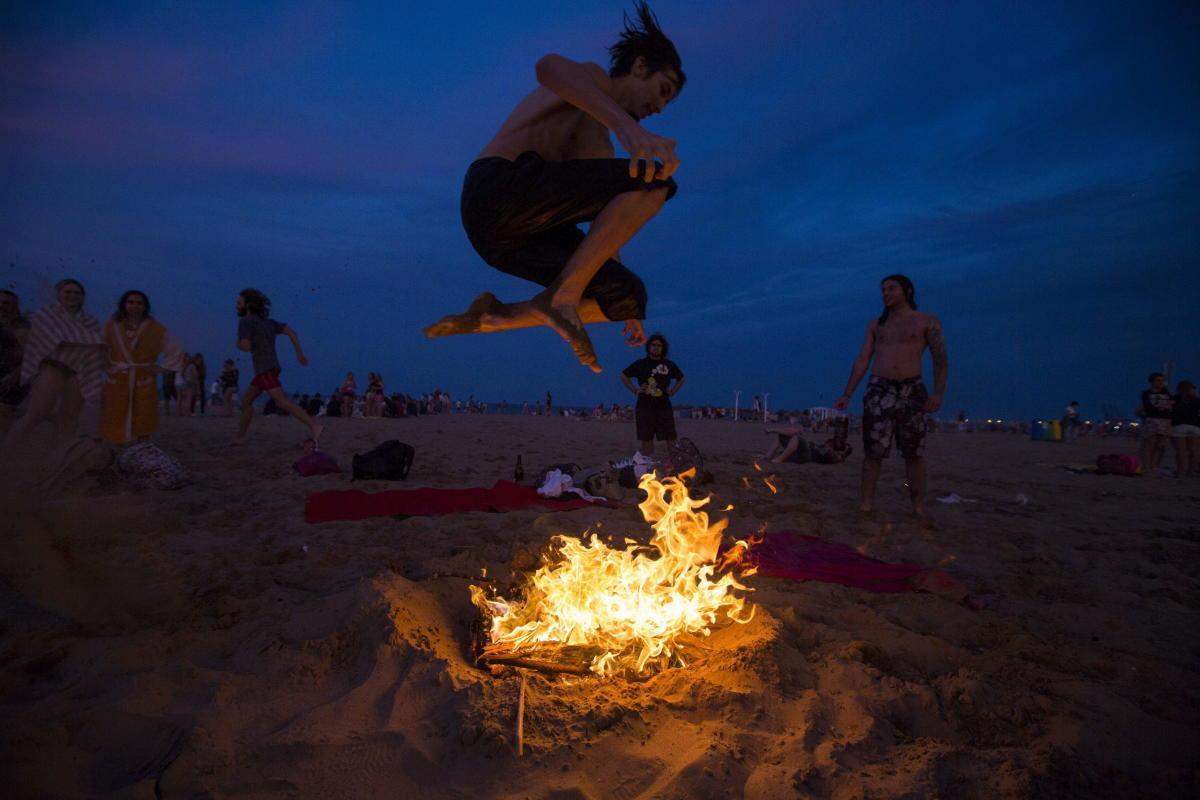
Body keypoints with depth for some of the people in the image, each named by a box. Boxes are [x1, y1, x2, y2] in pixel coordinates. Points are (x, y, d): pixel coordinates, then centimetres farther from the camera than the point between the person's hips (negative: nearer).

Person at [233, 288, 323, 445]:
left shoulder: (245, 321, -8)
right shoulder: (267, 321, 16)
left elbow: (246, 347, -20)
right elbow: (292, 332, 8)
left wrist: (238, 344, 5)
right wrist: (299, 353, 7)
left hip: (265, 370, -10)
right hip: (269, 369, 10)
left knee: (282, 402, -19)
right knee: (246, 401, 17)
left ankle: (314, 426, -30)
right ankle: (240, 438, 21)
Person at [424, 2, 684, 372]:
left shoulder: (599, 144, 32)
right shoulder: (594, 80, 8)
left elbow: (604, 233, 30)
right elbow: (550, 66, -20)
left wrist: (628, 311, 27)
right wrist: (626, 124, -35)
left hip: (507, 236, 9)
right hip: (499, 187, -9)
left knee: (627, 294, 3)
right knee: (656, 179, -16)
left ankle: (494, 316, 4)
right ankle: (562, 294, -20)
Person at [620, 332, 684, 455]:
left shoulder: (669, 365, 10)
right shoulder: (641, 364, 4)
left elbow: (681, 379, 25)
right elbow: (623, 376, 10)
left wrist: (673, 391, 10)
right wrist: (635, 390, 1)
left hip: (664, 406, 2)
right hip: (645, 406, -1)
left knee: (670, 438, -2)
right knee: (646, 438, 0)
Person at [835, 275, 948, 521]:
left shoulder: (927, 321, 6)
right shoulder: (876, 325, 14)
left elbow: (941, 359, -2)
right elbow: (862, 360, 11)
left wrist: (938, 392, -15)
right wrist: (847, 394, 2)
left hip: (911, 391, -1)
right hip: (879, 390, 2)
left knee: (914, 452, 2)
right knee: (873, 450, -4)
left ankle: (919, 509, 7)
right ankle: (866, 504, -3)